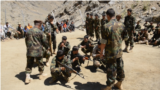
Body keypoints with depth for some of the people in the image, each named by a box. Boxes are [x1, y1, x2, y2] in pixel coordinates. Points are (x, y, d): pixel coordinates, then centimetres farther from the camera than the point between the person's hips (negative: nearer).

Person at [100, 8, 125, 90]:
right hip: (119, 51, 6)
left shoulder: (107, 26, -18)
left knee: (111, 69, 5)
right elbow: (123, 38, 11)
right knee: (120, 68, 18)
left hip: (111, 52, -6)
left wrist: (101, 52, -5)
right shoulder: (121, 25, 1)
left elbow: (103, 41, -16)